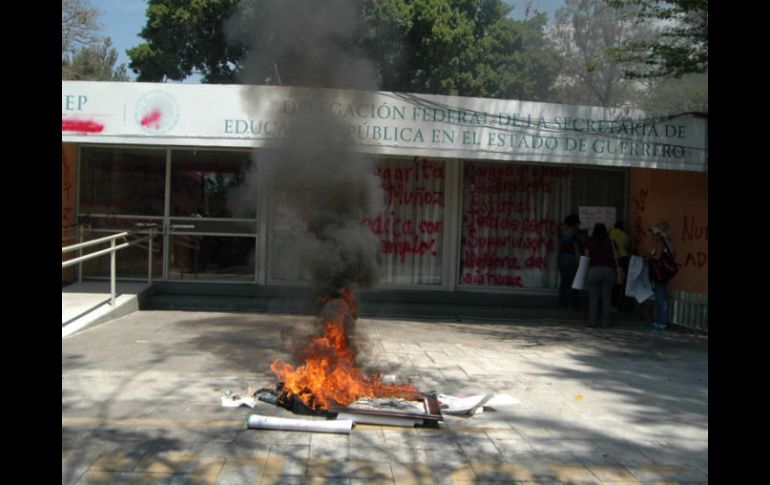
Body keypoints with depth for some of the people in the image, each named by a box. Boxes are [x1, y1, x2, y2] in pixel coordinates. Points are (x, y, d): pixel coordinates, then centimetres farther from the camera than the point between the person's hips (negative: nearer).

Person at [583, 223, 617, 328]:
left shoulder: (590, 242, 0)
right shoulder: (610, 242, 2)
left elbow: (587, 256, 2)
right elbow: (615, 257, 0)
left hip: (593, 270, -1)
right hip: (608, 270, 1)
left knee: (593, 298, 4)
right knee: (606, 298, 5)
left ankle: (592, 321, 3)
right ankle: (605, 322, 4)